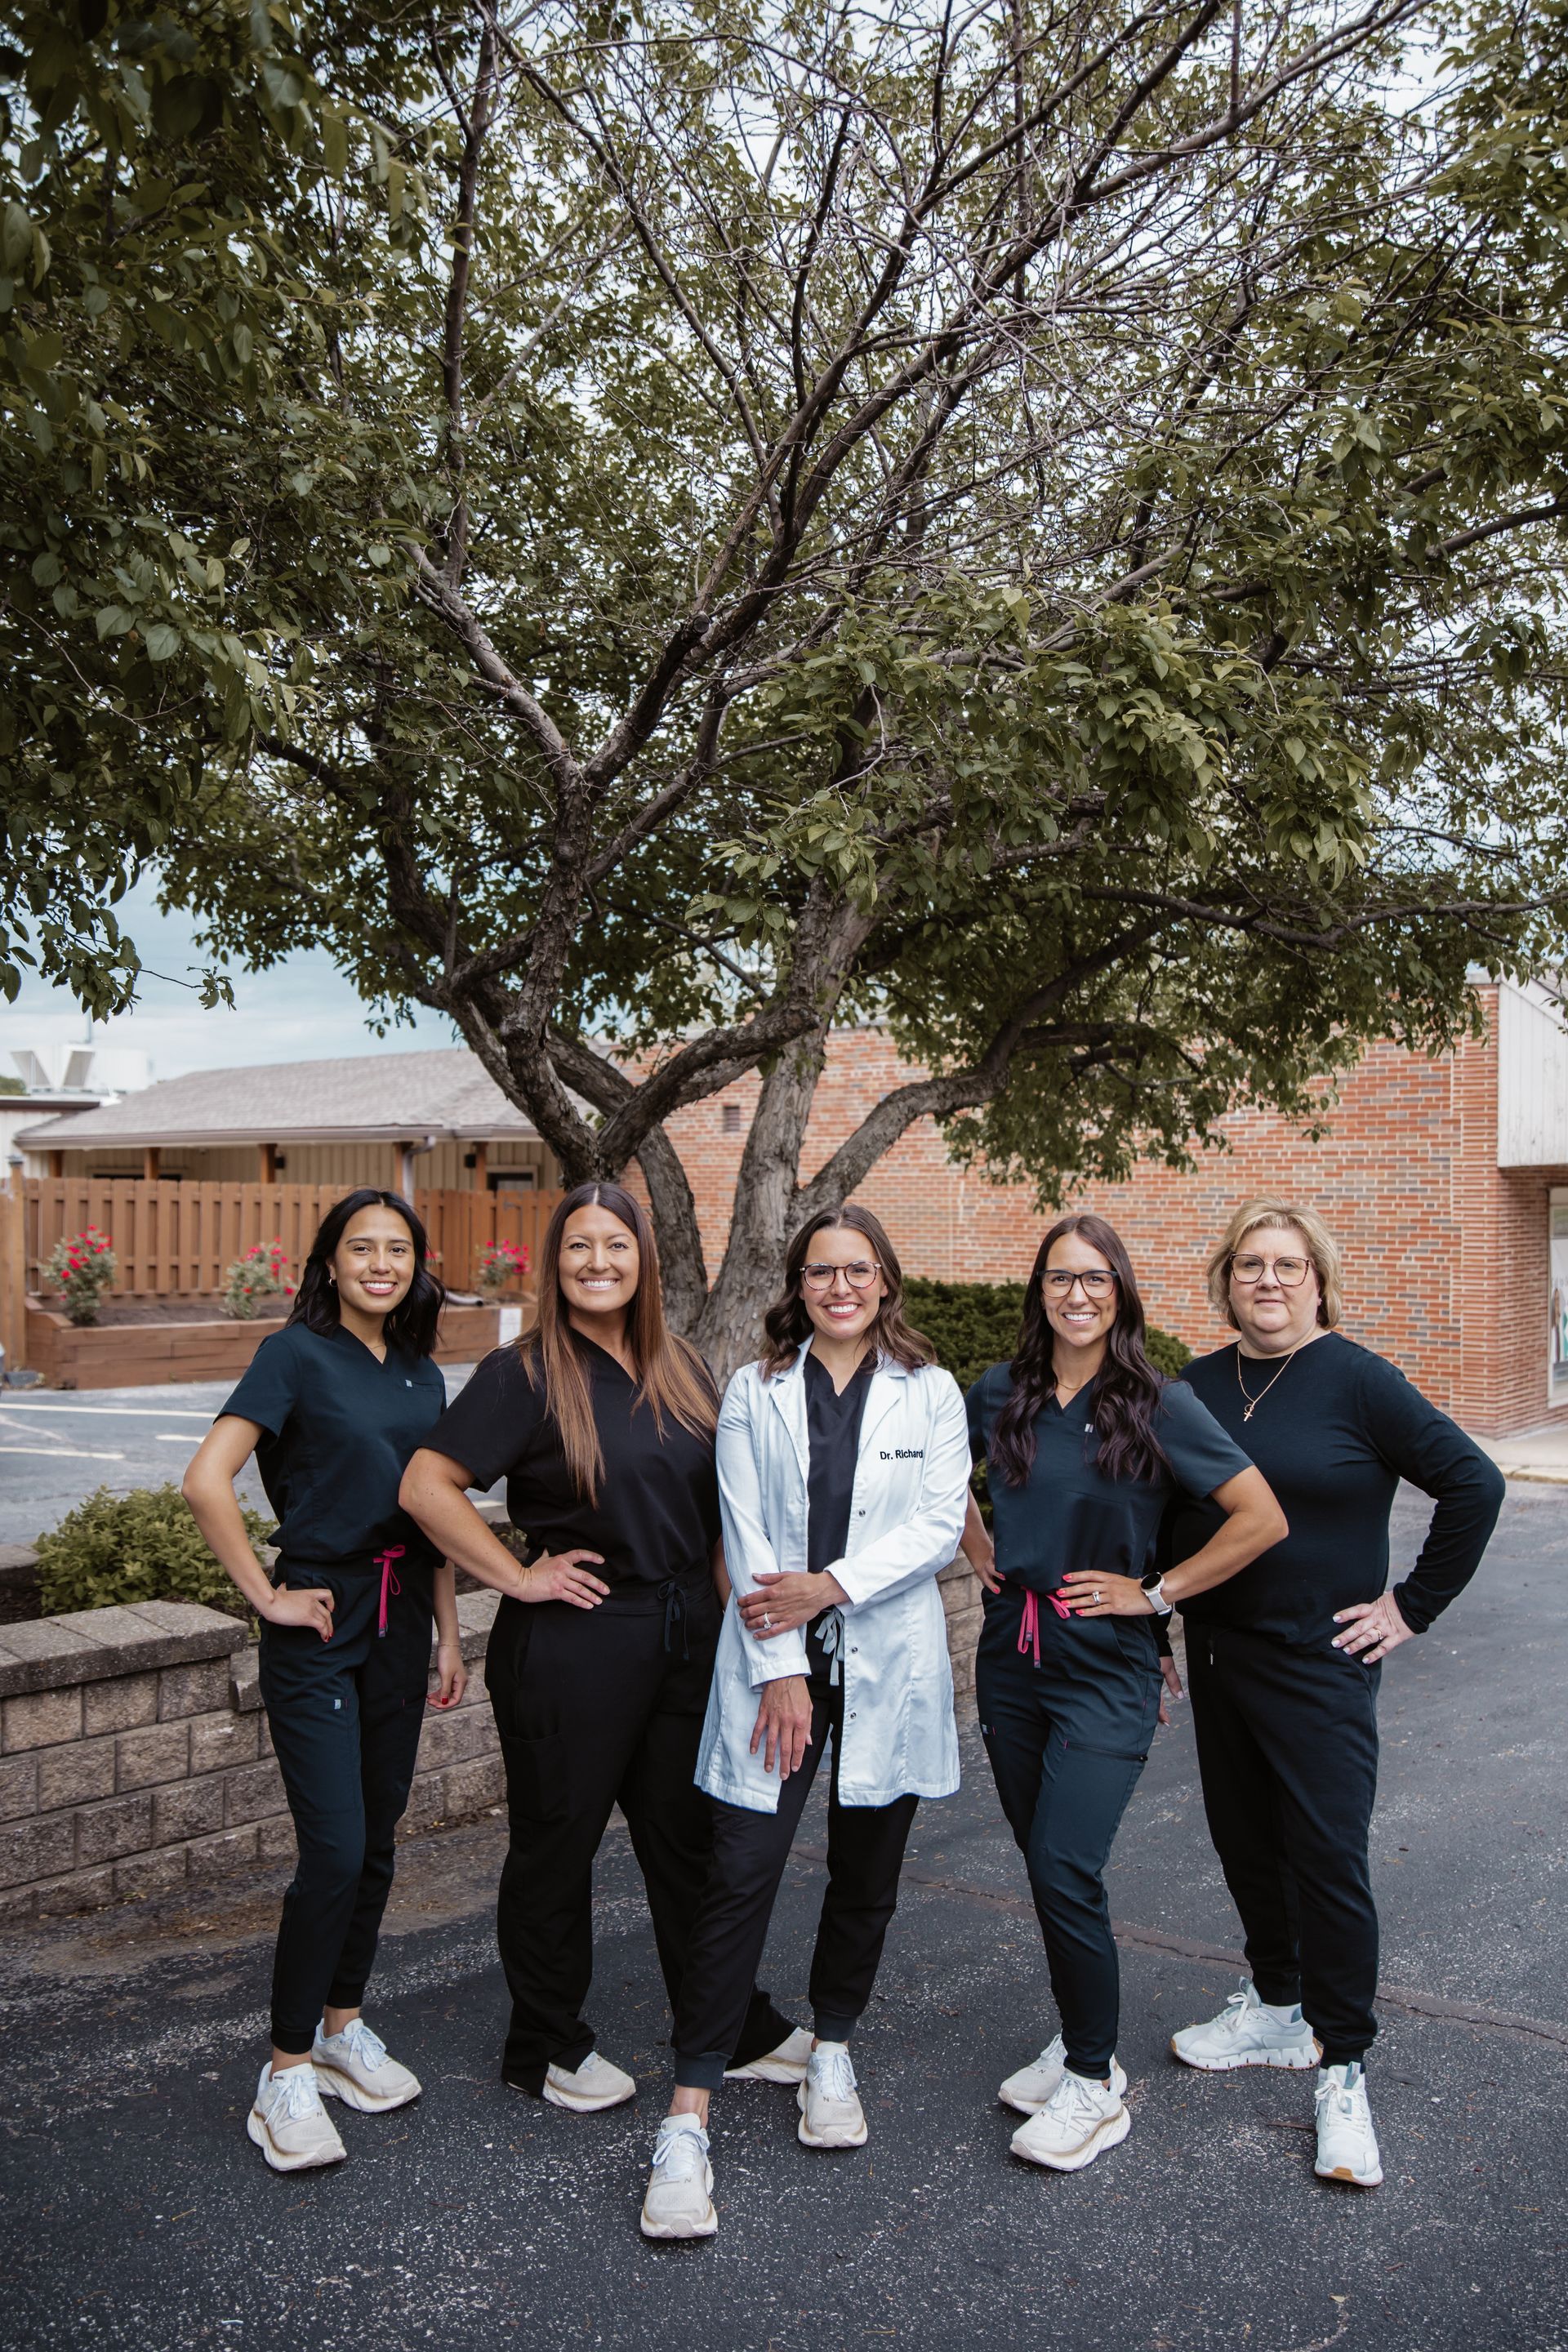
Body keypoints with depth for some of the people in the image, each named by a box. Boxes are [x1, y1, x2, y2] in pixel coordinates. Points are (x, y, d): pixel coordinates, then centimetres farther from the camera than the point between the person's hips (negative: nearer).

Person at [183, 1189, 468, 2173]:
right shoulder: (298, 1354, -9)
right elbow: (207, 1482, -18)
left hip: (400, 1621, 6)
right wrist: (267, 1596, -14)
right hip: (321, 1619, -6)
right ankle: (287, 2074, 5)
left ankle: (344, 2026, 30)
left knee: (377, 1842, 13)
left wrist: (449, 1636, 13)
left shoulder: (422, 1375, 10)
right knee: (334, 1852, -9)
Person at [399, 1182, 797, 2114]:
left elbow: (718, 1506, 15)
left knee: (690, 1836, 16)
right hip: (572, 1643, -5)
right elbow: (426, 1486, -15)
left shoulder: (683, 1370, 7)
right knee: (559, 1841, 9)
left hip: (686, 1637, 5)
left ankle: (735, 2028, 30)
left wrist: (737, 1613, 10)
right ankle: (549, 2046, 27)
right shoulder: (525, 1375, -9)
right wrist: (519, 1577, -14)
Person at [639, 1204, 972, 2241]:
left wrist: (830, 1587, -14)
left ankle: (832, 2049, 36)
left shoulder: (930, 1394, 4)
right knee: (740, 1877, -6)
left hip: (887, 1668, 1)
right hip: (772, 1662, -1)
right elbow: (746, 1538, -1)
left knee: (866, 1876, 12)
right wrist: (779, 1669, -8)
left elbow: (940, 1525, -5)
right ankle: (688, 2120, 0)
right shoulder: (755, 1393, 4)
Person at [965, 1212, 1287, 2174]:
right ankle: (1079, 2042, 31)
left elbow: (1263, 1519, -12)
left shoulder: (1158, 1406, -11)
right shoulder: (1001, 1396, 2)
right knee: (1046, 1864, 13)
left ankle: (1096, 2086, 8)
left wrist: (1154, 1592, -10)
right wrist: (977, 1552, 10)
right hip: (1013, 1656, 5)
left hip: (1107, 1670, -5)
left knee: (1066, 1870, -10)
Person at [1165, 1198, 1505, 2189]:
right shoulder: (1199, 1386, 4)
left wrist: (1413, 1605, -11)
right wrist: (1167, 1608, 9)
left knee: (1328, 1856, -3)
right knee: (1246, 1843, 15)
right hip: (1218, 1657, 5)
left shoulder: (1357, 1381, -11)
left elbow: (1474, 1484, -12)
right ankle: (1276, 2010, 35)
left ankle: (1342, 2068, 12)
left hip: (1320, 1662, -5)